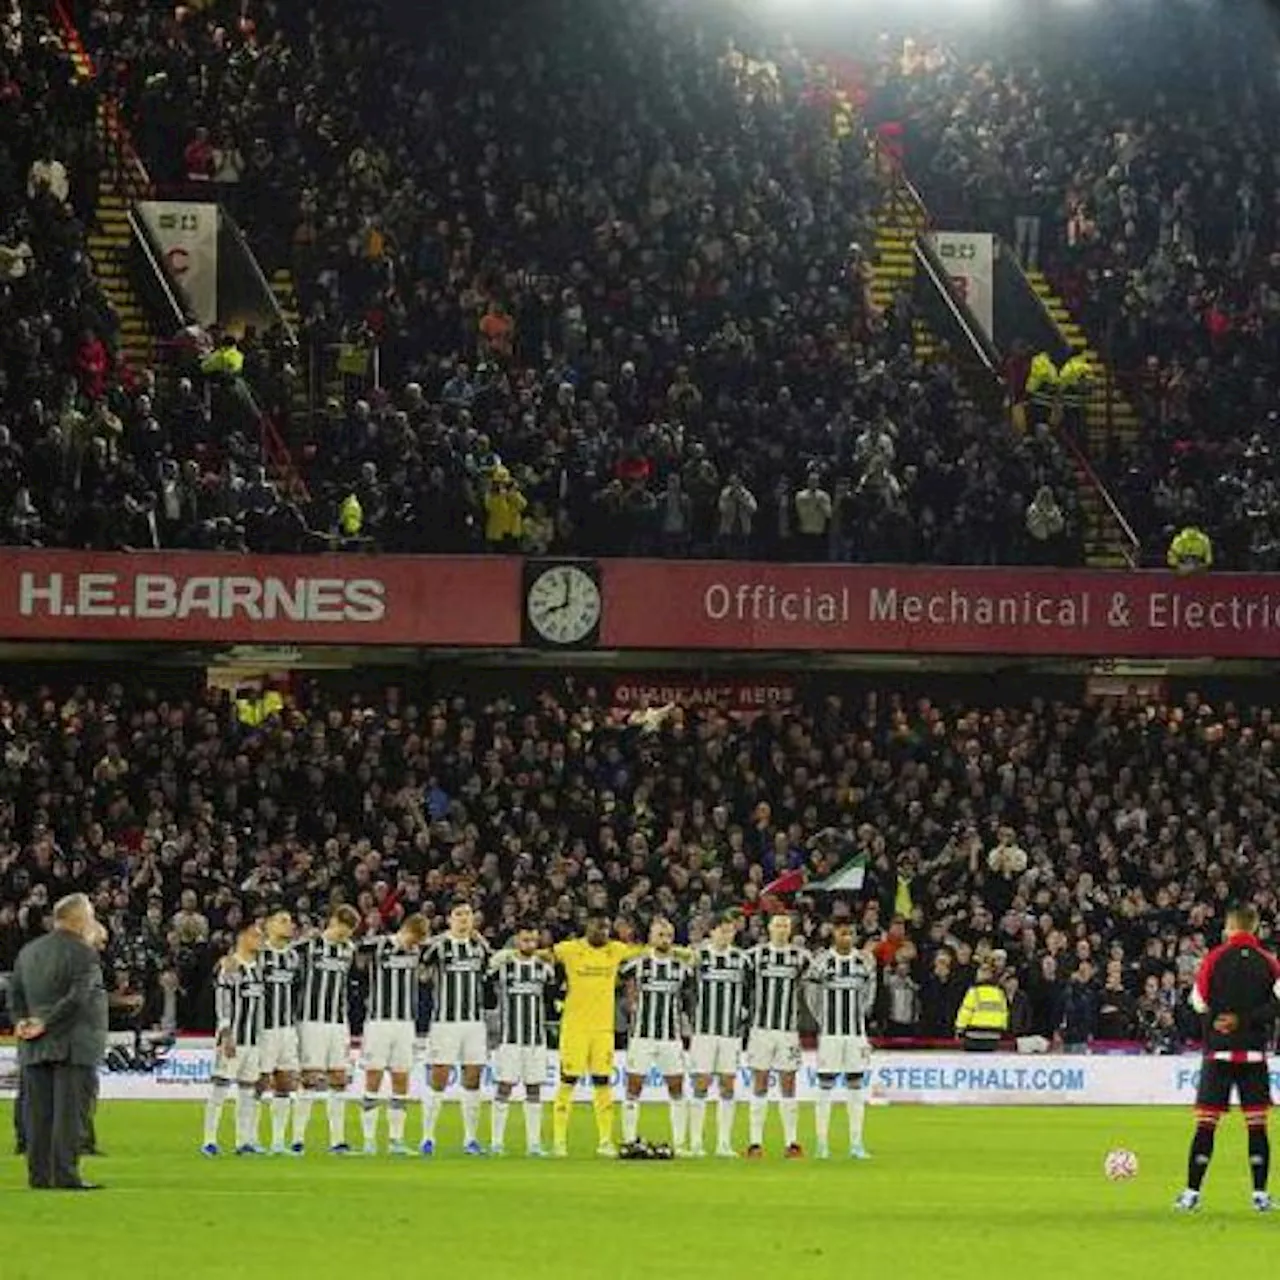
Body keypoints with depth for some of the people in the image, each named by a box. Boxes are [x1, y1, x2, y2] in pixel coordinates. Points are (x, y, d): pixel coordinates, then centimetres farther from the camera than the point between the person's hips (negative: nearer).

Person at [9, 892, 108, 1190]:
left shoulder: (28, 951, 14)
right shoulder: (83, 953, -9)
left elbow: (14, 994, 13)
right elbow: (77, 998, -18)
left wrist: (21, 1021, 3)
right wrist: (45, 1025, -13)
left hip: (34, 1049, 6)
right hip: (73, 1047, -6)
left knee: (38, 1111, 7)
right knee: (70, 1110, -5)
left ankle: (39, 1174, 8)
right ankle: (66, 1174, -8)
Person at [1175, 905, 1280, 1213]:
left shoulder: (1215, 958, -3)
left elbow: (1199, 1003, -1)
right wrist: (1247, 1019, -6)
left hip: (1220, 1050, -1)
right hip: (1255, 1054, 1)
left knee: (1206, 1123, 1)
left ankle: (1192, 1193, -2)